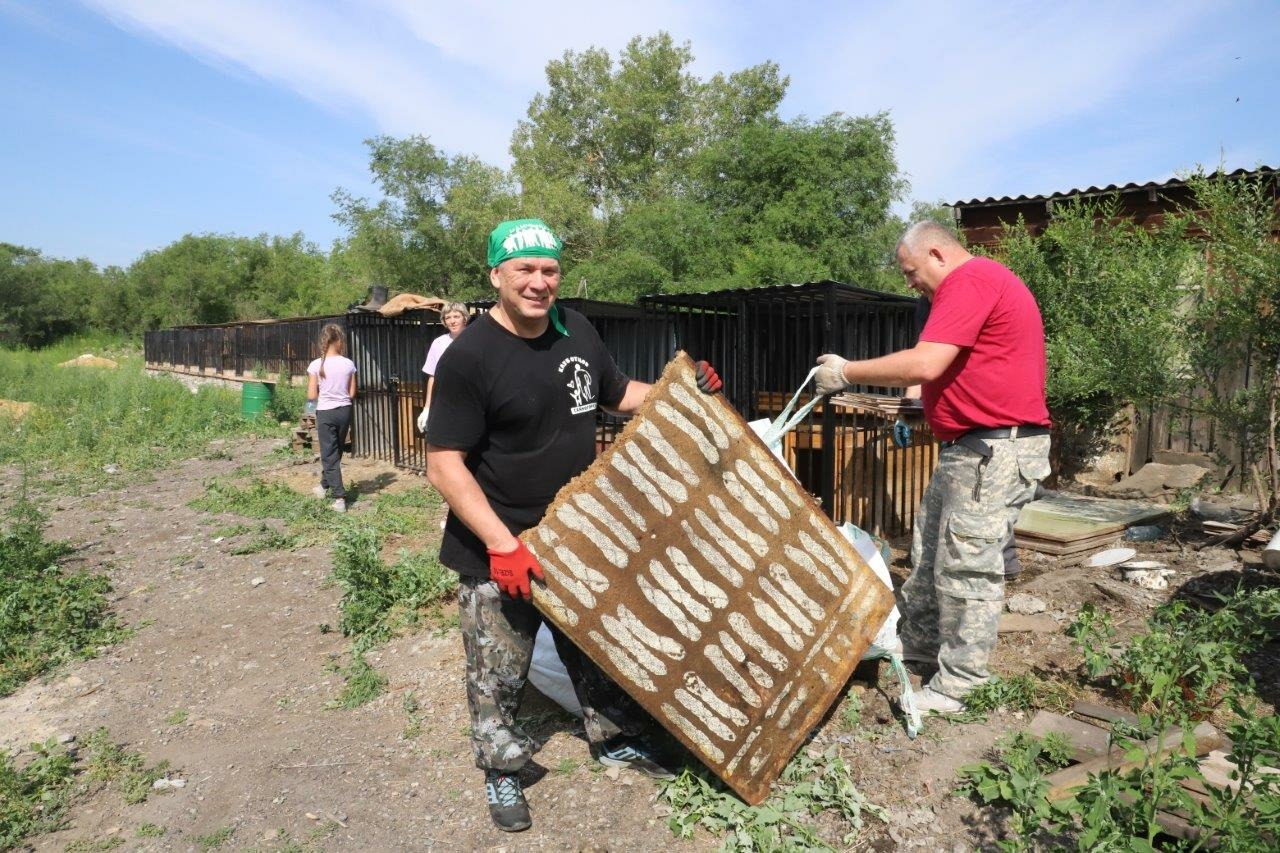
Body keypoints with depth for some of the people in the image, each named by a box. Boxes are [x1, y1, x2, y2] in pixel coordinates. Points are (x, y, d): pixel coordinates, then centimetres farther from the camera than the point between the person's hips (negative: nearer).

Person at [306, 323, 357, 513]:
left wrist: (323, 394, 12)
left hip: (325, 413, -3)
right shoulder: (348, 364, -5)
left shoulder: (316, 365, -11)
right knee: (335, 452, 21)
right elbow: (352, 394, 1)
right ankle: (325, 485, 40)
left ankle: (339, 497, -3)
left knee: (330, 455, 2)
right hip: (344, 411, 3)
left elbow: (311, 396, -9)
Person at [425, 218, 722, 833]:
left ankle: (615, 741, 43)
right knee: (498, 673, 10)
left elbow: (618, 395, 17)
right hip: (497, 552, -5)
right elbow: (444, 465, -20)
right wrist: (503, 545, -27)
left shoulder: (577, 332, 0)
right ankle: (500, 772, 35)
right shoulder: (469, 357, -20)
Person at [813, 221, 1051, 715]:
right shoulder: (977, 282, 20)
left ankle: (956, 685, 7)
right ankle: (919, 640, 31)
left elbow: (925, 363, -25)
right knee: (929, 548, 17)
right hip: (969, 447, 11)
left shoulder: (969, 280, -15)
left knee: (966, 566, -4)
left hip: (996, 450, -11)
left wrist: (847, 373, -15)